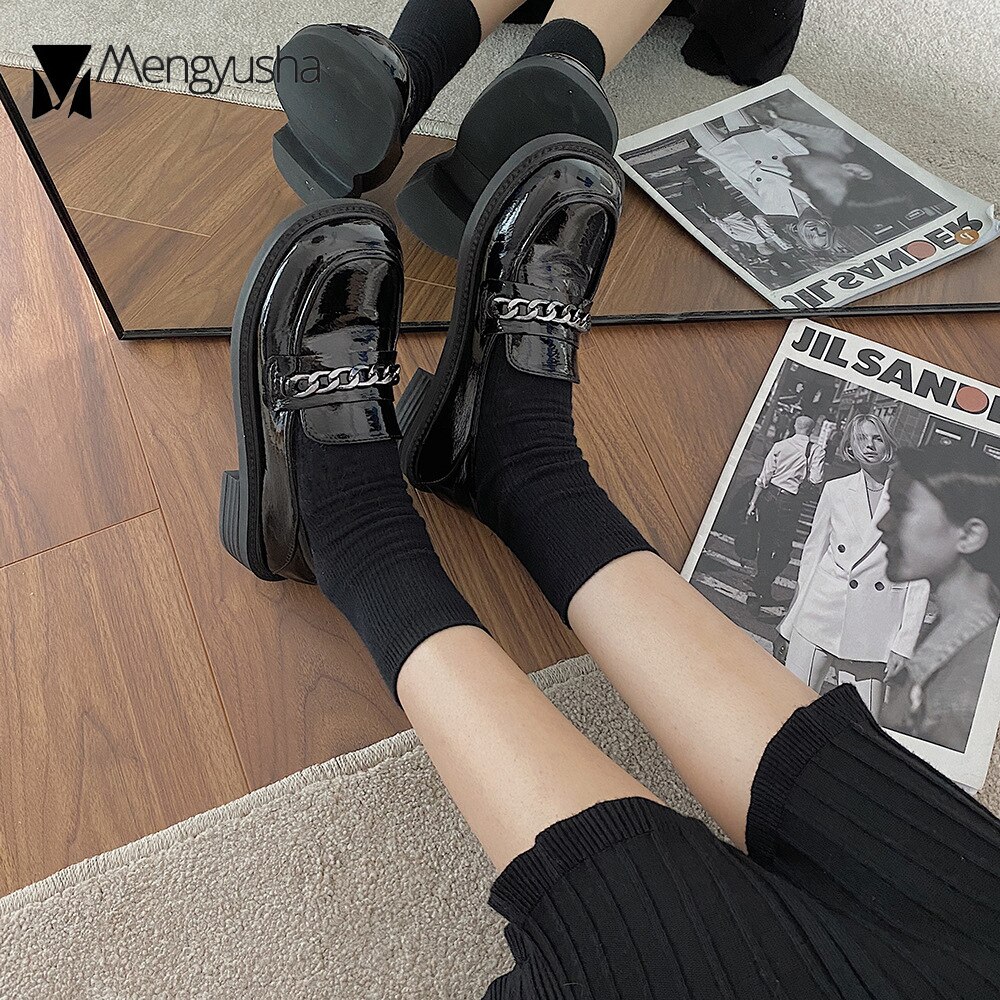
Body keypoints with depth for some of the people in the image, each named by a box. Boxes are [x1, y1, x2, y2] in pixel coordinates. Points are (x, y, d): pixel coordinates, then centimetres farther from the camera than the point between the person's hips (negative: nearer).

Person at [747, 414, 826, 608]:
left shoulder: (779, 446, -1)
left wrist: (753, 502, 5)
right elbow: (816, 480, -11)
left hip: (769, 495, 3)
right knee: (783, 549, 8)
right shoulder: (817, 450, -5)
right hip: (790, 502, -3)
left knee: (765, 542, 17)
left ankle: (763, 586, 30)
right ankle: (760, 588, -2)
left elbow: (764, 477, -1)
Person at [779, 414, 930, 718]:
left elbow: (919, 579, 0)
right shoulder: (835, 490, 6)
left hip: (875, 628, -1)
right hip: (824, 612, 2)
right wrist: (796, 612, 8)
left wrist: (905, 643, -3)